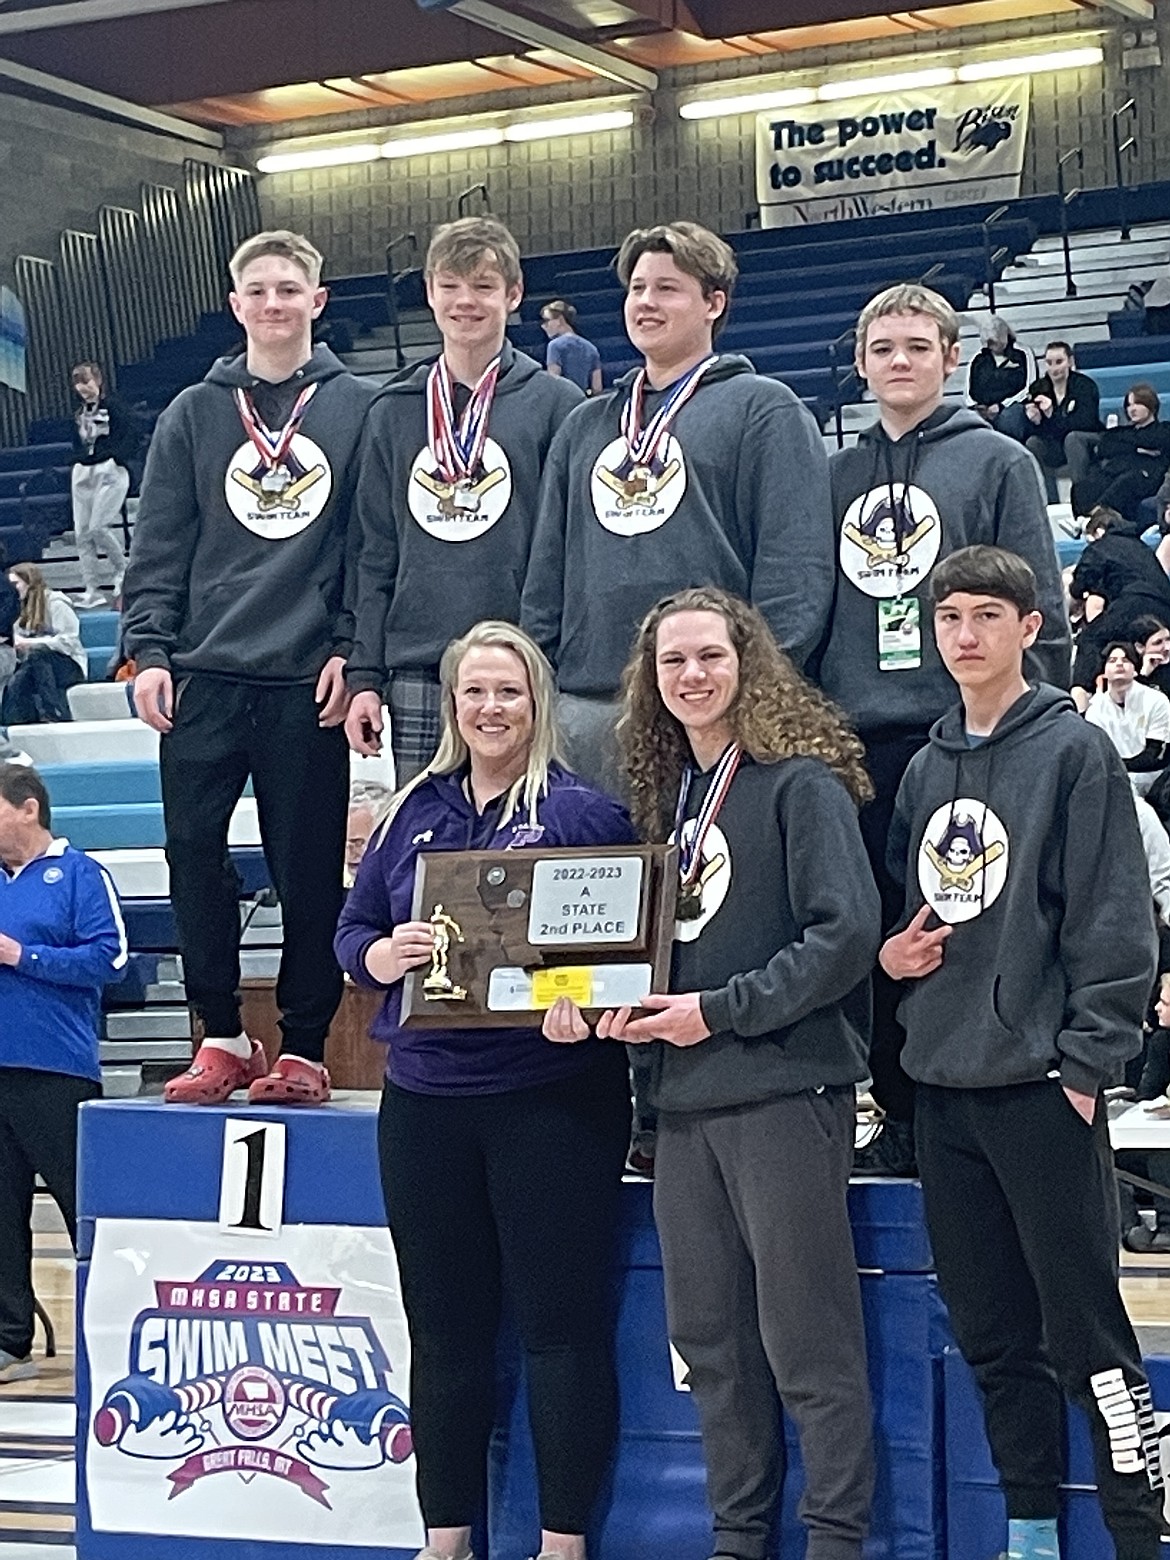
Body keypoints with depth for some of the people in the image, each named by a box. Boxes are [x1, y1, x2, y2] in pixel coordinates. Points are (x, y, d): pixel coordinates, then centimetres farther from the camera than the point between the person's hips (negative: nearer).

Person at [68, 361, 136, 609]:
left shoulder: (114, 406, -5)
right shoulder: (80, 412, 15)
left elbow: (131, 435, -12)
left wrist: (116, 458, -14)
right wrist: (78, 461, 11)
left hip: (110, 470, -7)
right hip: (83, 473, 7)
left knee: (98, 528, -15)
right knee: (82, 532, 1)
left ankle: (122, 569, 9)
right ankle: (93, 590, 4)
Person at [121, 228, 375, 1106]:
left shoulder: (358, 409, 5)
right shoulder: (194, 415, 10)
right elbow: (160, 547, 8)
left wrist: (351, 648, -5)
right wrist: (148, 648, -1)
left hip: (310, 679, -2)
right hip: (203, 674, 2)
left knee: (310, 869, 1)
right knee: (194, 854, -1)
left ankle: (304, 1047, 10)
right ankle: (222, 1035, 11)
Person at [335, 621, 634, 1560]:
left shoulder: (584, 812, -2)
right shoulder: (412, 814, 12)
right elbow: (351, 929, 13)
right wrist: (381, 955, -9)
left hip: (553, 1099, -5)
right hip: (425, 1100, 5)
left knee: (561, 1325, 0)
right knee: (443, 1330, 11)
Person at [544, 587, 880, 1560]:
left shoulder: (801, 780, -6)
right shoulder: (668, 794, 16)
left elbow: (844, 931, -15)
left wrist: (719, 1010, -15)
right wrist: (610, 1004, 1)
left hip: (786, 1089, -8)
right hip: (685, 1098, 8)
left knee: (807, 1341, -4)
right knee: (710, 1339, 11)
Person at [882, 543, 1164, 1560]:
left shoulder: (1074, 752, -4)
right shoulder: (927, 768, 15)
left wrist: (1087, 1061, -14)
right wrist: (889, 952, 3)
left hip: (1043, 1083, -7)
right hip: (943, 1085, 7)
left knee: (1087, 1332, -7)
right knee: (992, 1334, 11)